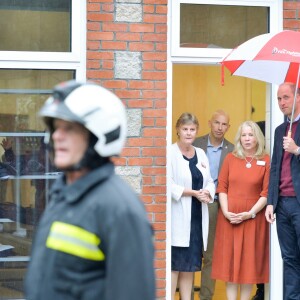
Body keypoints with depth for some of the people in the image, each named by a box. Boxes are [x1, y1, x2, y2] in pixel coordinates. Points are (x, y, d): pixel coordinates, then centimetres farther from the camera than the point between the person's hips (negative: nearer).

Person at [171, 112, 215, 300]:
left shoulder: (201, 154, 14)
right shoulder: (171, 153, -8)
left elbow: (209, 182, 15)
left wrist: (208, 193, -7)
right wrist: (194, 193, -16)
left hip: (197, 216, 7)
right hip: (177, 216, -7)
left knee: (191, 263, 10)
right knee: (174, 263, -7)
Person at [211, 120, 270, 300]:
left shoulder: (266, 161, -1)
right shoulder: (230, 158, 7)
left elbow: (267, 192, -5)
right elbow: (222, 187, 4)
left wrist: (250, 213, -13)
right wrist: (226, 211, -8)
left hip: (253, 218, -2)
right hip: (229, 217, 2)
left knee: (250, 260, 1)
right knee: (230, 259, 2)